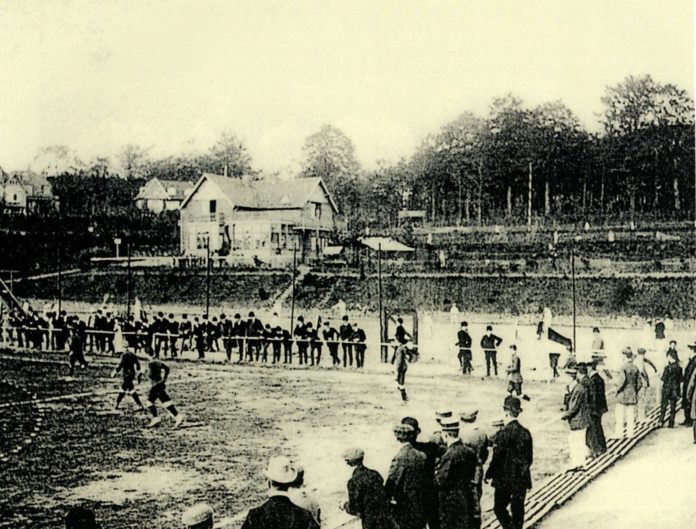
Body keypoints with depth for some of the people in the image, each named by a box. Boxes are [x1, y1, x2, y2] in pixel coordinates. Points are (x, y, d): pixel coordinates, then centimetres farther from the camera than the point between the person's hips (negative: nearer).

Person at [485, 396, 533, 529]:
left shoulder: (503, 433, -19)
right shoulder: (525, 432, 1)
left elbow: (497, 458, -17)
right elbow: (530, 459, 8)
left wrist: (489, 474, -3)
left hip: (504, 479, -6)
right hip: (522, 480, 6)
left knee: (499, 508, 8)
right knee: (518, 510, 15)